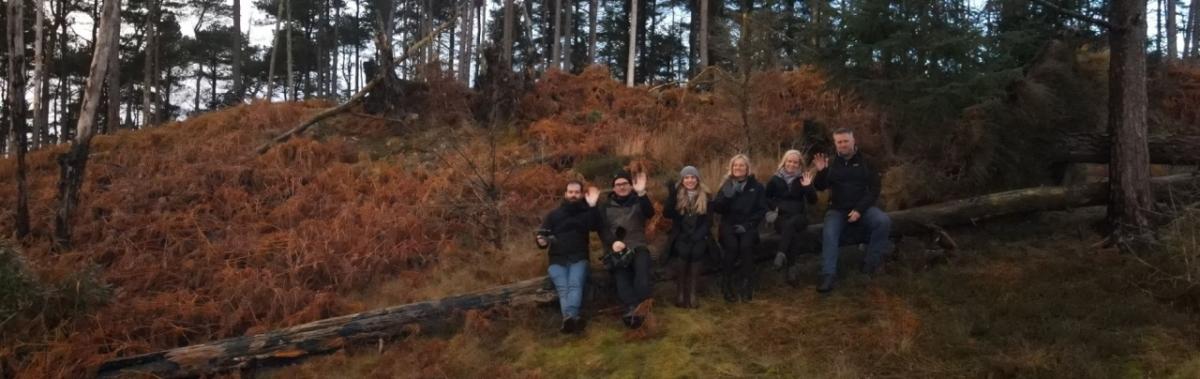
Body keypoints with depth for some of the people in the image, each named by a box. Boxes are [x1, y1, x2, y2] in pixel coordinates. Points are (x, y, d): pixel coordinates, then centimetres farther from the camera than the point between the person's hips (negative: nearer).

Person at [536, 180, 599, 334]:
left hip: (578, 258, -1)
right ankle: (572, 318, -48)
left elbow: (594, 225, -8)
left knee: (575, 285, -29)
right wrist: (542, 241, -11)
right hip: (557, 260, 1)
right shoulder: (553, 215, 18)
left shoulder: (586, 212, 13)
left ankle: (569, 317, -52)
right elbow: (542, 234, 12)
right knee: (563, 288, -25)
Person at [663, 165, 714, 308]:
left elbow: (709, 220, 4)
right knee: (683, 252, -23)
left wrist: (699, 234, -10)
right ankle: (680, 292, -13)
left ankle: (692, 293, -16)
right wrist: (671, 195, -16)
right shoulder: (676, 194, 5)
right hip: (681, 236, 0)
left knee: (697, 252, -22)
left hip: (699, 236, 1)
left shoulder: (706, 196, 6)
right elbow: (667, 214, -7)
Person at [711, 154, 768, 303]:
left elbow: (762, 209, 1)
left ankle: (747, 286, -23)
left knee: (746, 246, -32)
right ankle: (728, 286, -22)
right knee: (731, 246, -31)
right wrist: (726, 196, -19)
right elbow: (716, 208, 0)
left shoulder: (756, 186, 5)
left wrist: (747, 225, -11)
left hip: (747, 226, 0)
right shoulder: (726, 185, 7)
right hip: (729, 225, 0)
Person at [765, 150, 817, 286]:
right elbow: (766, 197, 18)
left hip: (799, 216, 0)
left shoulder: (802, 179, 9)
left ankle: (781, 255, -50)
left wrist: (808, 187, -13)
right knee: (792, 231, -35)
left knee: (790, 224, -38)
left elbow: (813, 201, 3)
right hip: (781, 217, 0)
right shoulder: (775, 179, 8)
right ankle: (791, 268, -41)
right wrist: (774, 206, -1)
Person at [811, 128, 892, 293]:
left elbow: (874, 190, -2)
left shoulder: (866, 162, 2)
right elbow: (820, 187, -2)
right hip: (837, 209, 0)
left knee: (884, 221, -27)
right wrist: (820, 172, -24)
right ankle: (828, 275, -31)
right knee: (829, 234, -28)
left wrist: (859, 210, -15)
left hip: (862, 207, 0)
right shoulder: (832, 163, 6)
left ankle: (872, 262, -14)